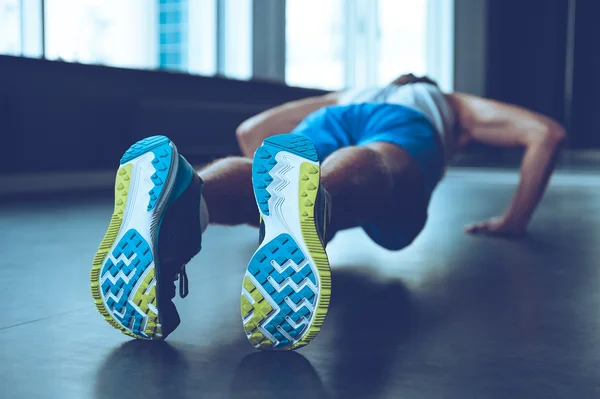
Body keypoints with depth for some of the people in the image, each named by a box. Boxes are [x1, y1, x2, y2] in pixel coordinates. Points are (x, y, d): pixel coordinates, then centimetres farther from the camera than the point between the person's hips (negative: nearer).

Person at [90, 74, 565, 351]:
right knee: (366, 171, -37)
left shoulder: (343, 97, 48)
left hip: (326, 126, 4)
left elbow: (249, 130, 42)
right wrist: (514, 221, 38)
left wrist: (264, 187, 53)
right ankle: (296, 189, -73)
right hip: (404, 131, -3)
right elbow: (547, 133, 30)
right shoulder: (455, 106, 45)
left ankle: (179, 188, -61)